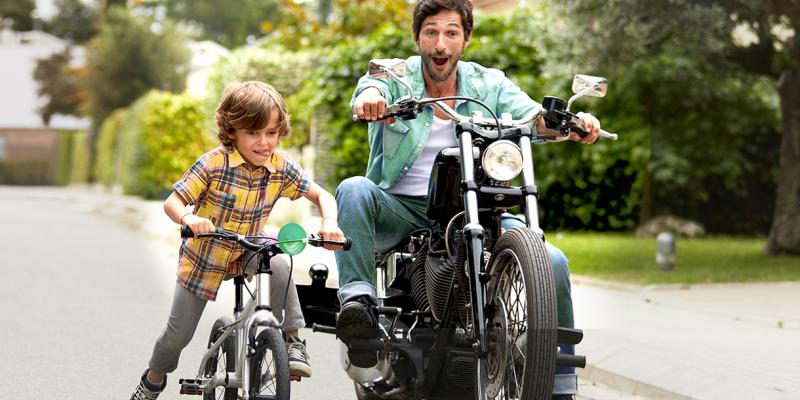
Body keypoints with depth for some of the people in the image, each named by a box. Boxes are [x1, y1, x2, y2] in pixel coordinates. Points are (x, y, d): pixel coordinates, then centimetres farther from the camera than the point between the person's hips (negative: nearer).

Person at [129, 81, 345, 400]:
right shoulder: (213, 164, -25)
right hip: (203, 258, -2)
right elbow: (172, 203, -25)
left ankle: (292, 341, -16)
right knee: (178, 334, 6)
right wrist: (189, 218, -48)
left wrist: (329, 223, -31)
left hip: (247, 253, 2)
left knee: (279, 265, -32)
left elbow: (321, 195, -9)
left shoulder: (281, 167, -16)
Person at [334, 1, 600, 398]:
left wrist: (573, 122, -33)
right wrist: (369, 96, -50)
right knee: (354, 189, -33)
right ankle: (357, 298, -38)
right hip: (401, 210, -1)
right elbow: (373, 85, -23)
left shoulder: (489, 85, 6)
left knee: (553, 261, -16)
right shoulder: (395, 77, 1)